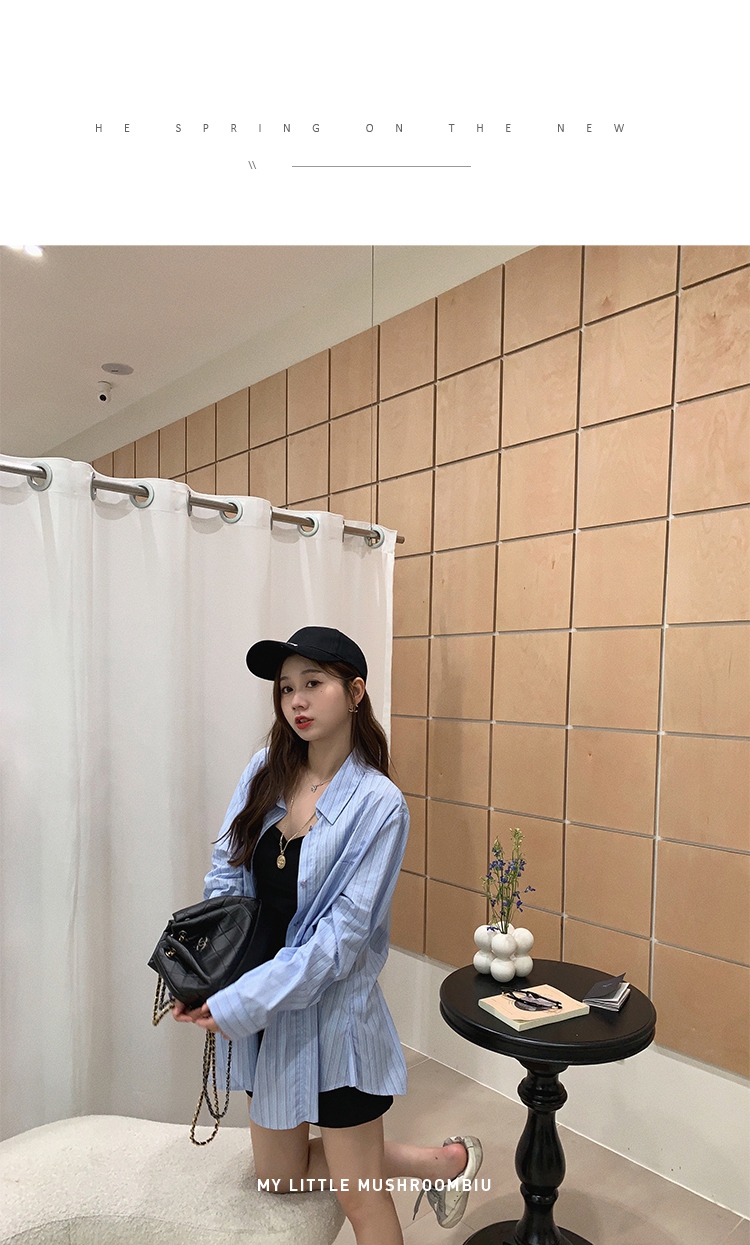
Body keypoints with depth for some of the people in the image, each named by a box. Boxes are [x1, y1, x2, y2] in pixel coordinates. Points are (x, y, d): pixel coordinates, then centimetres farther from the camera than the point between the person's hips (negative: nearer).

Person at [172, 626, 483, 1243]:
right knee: (280, 1176, 23)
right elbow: (225, 872, -1)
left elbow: (341, 934, -21)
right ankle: (432, 1161, 39)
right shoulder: (266, 771, -4)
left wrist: (239, 1003, -22)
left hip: (331, 1011, -6)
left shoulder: (378, 803, -20)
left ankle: (448, 1162, 40)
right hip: (261, 1010, 6)